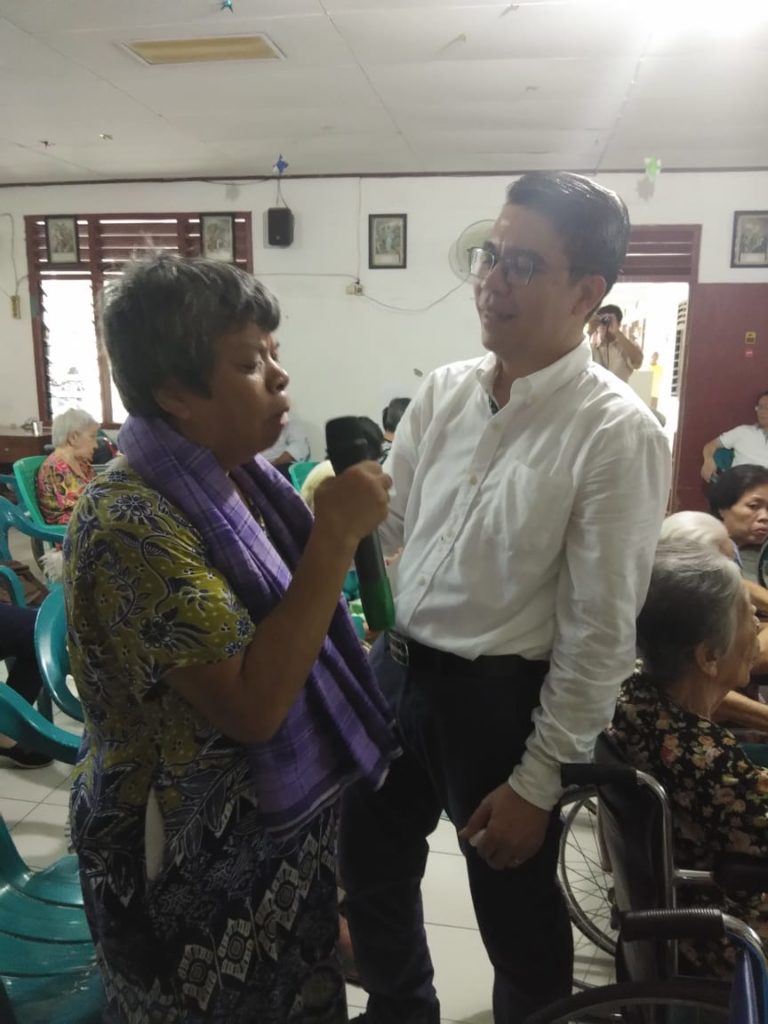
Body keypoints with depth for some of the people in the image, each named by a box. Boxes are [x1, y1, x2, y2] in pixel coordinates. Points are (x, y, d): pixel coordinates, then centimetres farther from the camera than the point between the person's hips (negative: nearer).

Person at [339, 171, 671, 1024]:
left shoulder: (617, 434, -18)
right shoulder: (442, 392, -1)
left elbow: (601, 634, -16)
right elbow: (381, 523, 6)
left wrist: (538, 780, -12)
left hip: (501, 696, -6)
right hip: (399, 670, 7)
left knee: (515, 912, 17)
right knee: (368, 863, 26)